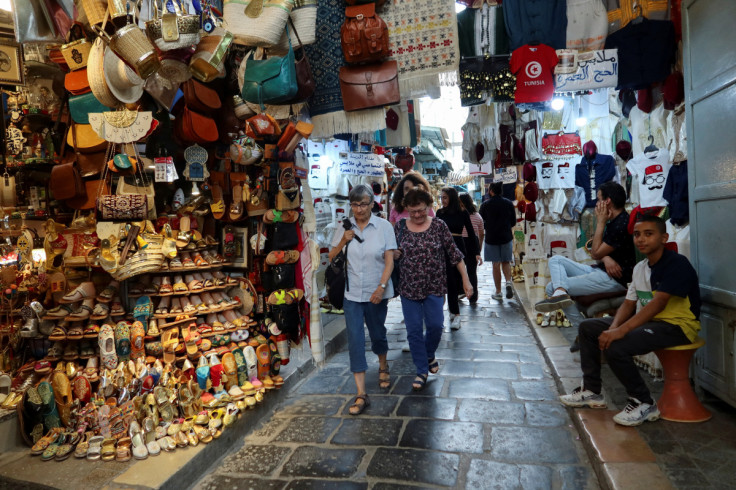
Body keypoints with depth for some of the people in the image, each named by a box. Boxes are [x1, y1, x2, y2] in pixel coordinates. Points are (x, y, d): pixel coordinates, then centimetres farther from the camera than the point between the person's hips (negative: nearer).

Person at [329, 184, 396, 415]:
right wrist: (343, 241, -11)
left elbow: (389, 260, -7)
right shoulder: (344, 228, 1)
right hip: (351, 293, 1)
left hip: (376, 292, -1)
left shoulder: (384, 226, -5)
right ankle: (361, 394, 2)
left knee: (377, 333, 17)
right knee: (355, 340, -4)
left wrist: (381, 287, -17)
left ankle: (383, 367, 48)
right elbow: (331, 258, 6)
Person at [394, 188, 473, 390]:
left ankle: (430, 356, 33)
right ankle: (422, 371, 20)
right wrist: (394, 254, -12)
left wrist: (465, 280, -2)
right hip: (409, 288, 2)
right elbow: (394, 254, 13)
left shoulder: (439, 225, -4)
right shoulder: (401, 226, 2)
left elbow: (454, 253, -1)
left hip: (434, 287, -1)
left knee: (435, 325, -1)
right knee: (414, 330, 4)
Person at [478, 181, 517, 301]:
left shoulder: (485, 205, -7)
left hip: (491, 238, -2)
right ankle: (508, 282, -7)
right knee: (506, 262, 17)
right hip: (506, 237, 2)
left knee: (496, 265, 5)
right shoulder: (509, 203, 0)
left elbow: (480, 223, -2)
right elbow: (513, 222, 5)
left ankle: (498, 292, 9)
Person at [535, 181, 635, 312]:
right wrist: (606, 258, -13)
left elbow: (596, 253, -15)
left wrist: (600, 222, -11)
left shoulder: (621, 225, -18)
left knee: (551, 287, -14)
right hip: (599, 270, 11)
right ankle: (560, 291, -26)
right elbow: (597, 252, 13)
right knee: (555, 260, -1)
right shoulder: (614, 222, 16)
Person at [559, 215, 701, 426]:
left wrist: (620, 331, -34)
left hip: (676, 325, -9)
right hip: (647, 321, 9)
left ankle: (644, 403, -7)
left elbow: (657, 304, -28)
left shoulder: (676, 264, -17)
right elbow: (629, 304, 8)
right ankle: (591, 391, 14)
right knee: (588, 327, 6)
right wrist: (613, 328, -12)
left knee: (615, 347, -30)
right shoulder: (640, 268, 10)